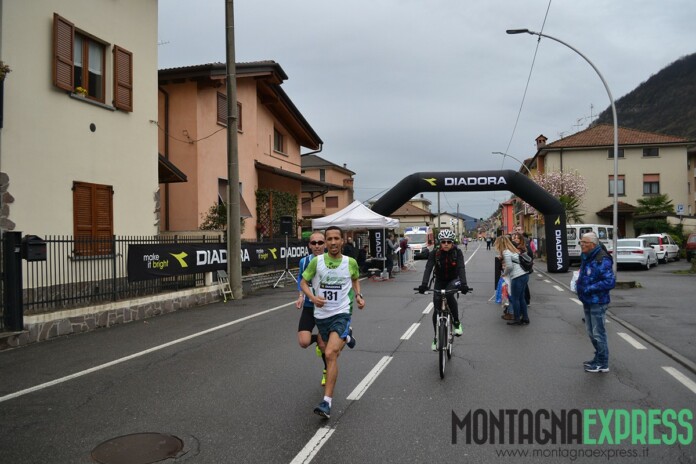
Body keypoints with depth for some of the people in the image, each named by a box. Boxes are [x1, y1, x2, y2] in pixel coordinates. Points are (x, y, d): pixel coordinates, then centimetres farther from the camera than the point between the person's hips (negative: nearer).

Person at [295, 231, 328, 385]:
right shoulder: (304, 261, -3)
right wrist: (301, 297, 0)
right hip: (309, 307, 2)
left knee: (323, 345, 1)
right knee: (304, 342, -12)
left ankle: (327, 371, 32)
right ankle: (317, 339, 26)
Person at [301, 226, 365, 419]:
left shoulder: (350, 262, -5)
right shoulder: (317, 261, -7)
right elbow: (304, 282, 1)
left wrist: (358, 296, 0)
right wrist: (313, 297, -17)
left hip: (341, 313, -3)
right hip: (321, 314, 3)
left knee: (330, 354, -21)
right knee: (333, 353, 23)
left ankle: (327, 403, -17)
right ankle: (346, 337, 61)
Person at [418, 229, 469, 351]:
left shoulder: (457, 252, -17)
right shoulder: (434, 253, -16)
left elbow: (461, 268, -29)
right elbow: (428, 268, -27)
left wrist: (463, 284, -45)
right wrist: (424, 284, -42)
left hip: (453, 280, -2)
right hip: (439, 281, 2)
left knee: (449, 294, -35)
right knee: (437, 310, -2)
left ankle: (456, 322, -17)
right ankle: (437, 337, 16)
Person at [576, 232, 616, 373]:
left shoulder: (602, 260, -20)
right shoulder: (586, 258, 9)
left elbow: (610, 281, -25)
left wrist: (589, 289, -23)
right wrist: (579, 285, 5)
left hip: (597, 303, -9)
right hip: (588, 302, 9)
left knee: (598, 333, 0)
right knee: (591, 332, 19)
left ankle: (603, 364, 11)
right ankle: (598, 358, 33)